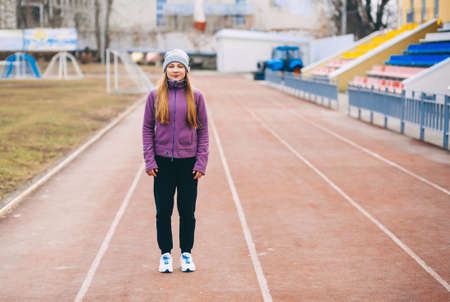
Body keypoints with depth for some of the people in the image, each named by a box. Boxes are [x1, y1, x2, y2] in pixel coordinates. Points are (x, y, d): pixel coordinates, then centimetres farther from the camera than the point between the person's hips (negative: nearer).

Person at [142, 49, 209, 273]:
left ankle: (186, 253, 20)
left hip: (188, 162, 0)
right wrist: (149, 160, -3)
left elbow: (203, 130, 4)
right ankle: (165, 254, 17)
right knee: (163, 211, 5)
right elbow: (147, 128, 5)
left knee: (187, 211, 6)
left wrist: (201, 162, -3)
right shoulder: (155, 96, 3)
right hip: (162, 162, 0)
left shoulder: (195, 97, 3)